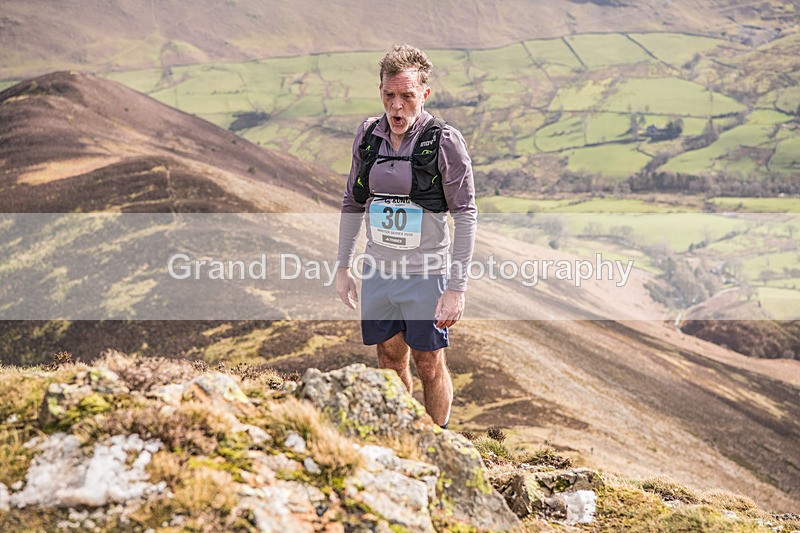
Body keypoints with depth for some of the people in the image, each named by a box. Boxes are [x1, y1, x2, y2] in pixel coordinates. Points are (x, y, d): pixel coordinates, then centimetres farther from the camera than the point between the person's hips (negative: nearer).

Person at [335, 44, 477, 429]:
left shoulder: (444, 142, -13)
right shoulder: (368, 135, 1)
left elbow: (466, 215, -11)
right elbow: (352, 203, 12)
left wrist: (457, 288, -15)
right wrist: (343, 266, 11)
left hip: (426, 273, -4)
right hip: (378, 270, 4)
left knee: (429, 366, 6)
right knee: (390, 361, 15)